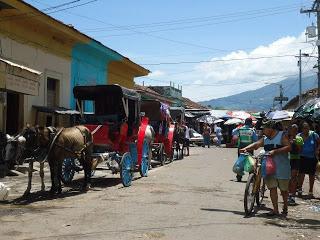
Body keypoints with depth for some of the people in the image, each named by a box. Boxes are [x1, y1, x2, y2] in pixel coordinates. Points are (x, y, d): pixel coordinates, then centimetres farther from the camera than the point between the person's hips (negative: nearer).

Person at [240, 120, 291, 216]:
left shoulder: (282, 136, -5)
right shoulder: (265, 139, 12)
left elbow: (289, 147, -16)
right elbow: (256, 144, 1)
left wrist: (275, 151, -24)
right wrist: (246, 148, -17)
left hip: (282, 168, -4)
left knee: (284, 189, 9)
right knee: (272, 188, -1)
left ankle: (285, 207, 29)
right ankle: (275, 209, 4)